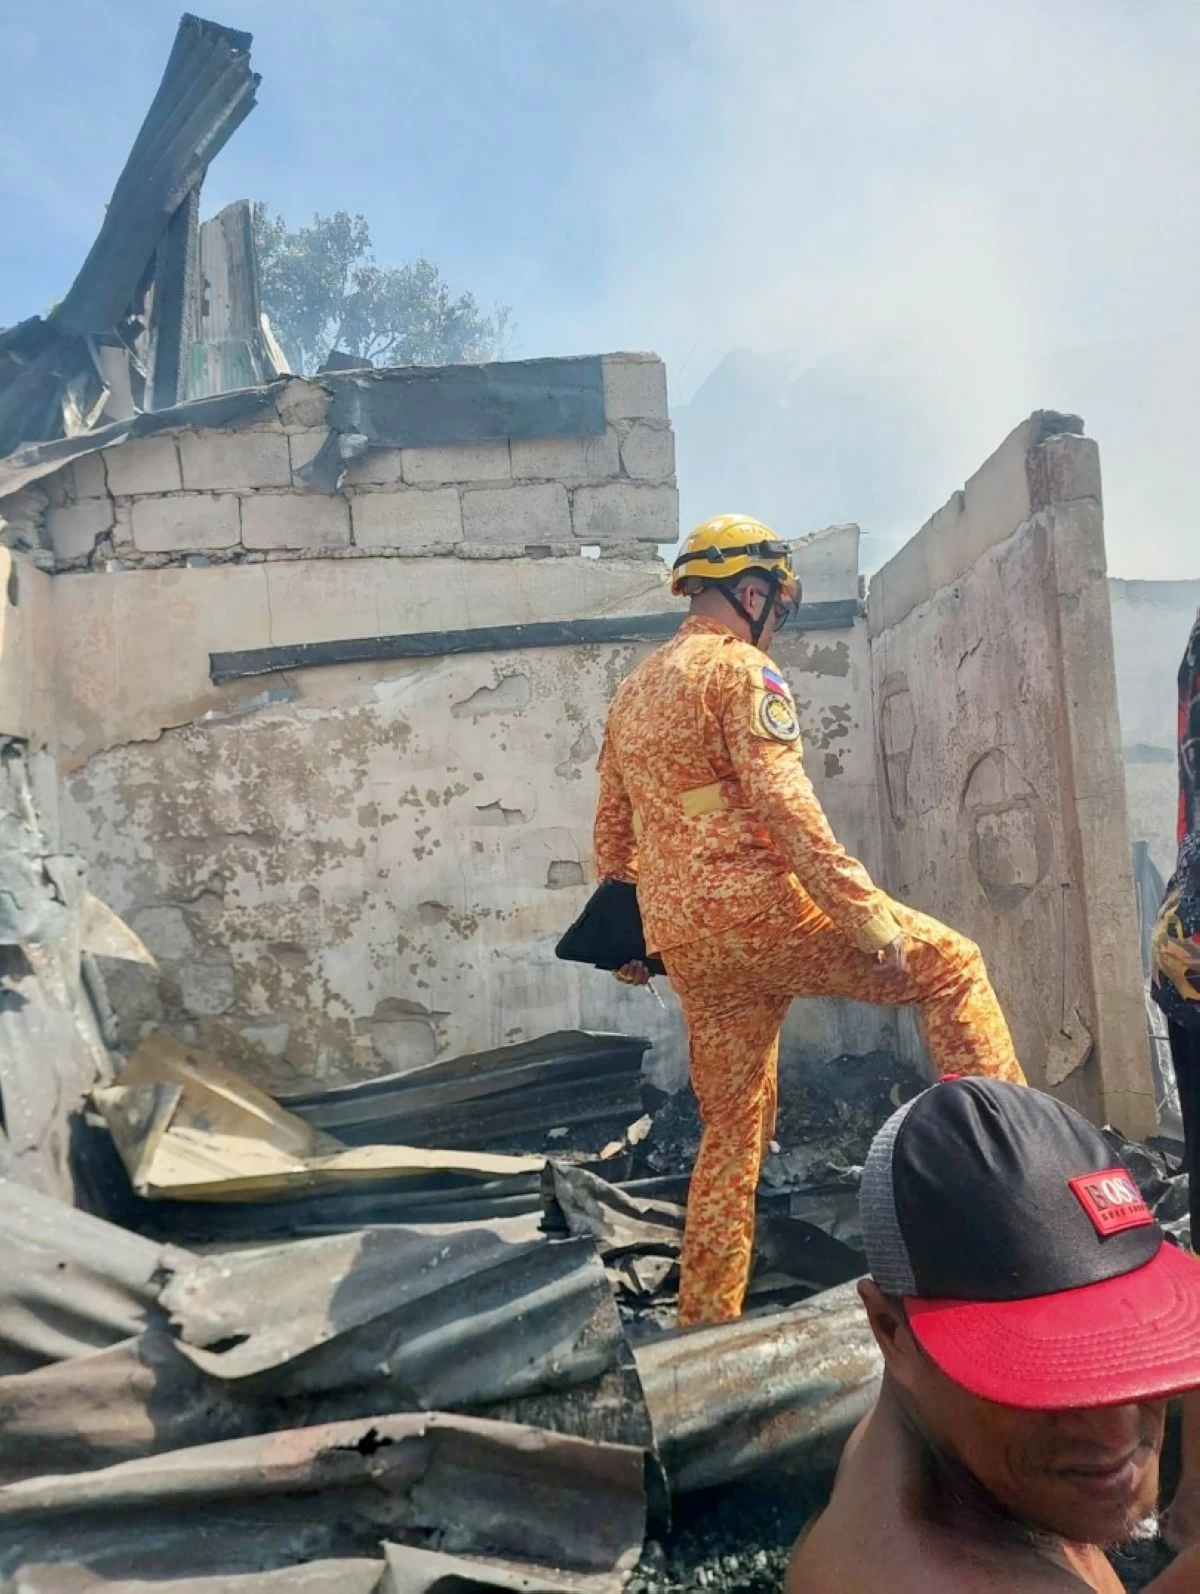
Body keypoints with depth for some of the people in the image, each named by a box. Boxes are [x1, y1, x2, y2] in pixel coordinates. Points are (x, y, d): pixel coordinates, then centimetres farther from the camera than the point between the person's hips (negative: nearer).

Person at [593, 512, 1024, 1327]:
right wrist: (867, 911, -19)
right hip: (756, 909, -8)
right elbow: (784, 805, -18)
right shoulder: (742, 669, -6)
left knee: (734, 1126, 16)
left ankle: (705, 1319, 21)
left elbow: (612, 832, 21)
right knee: (951, 965, 7)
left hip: (685, 940, 8)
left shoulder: (634, 690, 19)